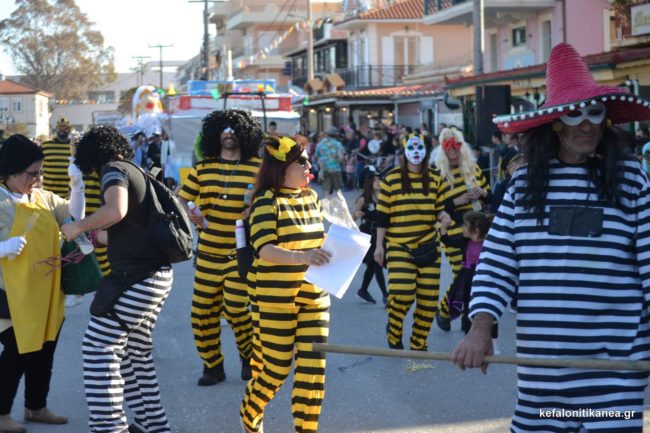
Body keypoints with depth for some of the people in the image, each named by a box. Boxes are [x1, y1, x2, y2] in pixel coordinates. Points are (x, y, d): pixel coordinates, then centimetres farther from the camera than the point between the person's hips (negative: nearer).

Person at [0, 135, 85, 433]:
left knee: (44, 349, 16)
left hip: (44, 293, 8)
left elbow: (73, 216, 12)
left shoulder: (42, 197, 7)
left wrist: (78, 186, -2)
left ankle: (36, 408, 32)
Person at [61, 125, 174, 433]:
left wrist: (79, 227, -15)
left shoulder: (114, 170, -7)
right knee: (135, 351, 16)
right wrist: (92, 236, 39)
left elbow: (117, 211, -29)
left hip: (137, 277, -9)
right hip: (156, 275, 9)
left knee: (99, 347, -5)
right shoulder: (135, 171, 20)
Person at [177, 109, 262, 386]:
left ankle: (250, 357, 18)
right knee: (202, 311, 5)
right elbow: (180, 200, 10)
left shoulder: (258, 168, -4)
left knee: (235, 308, -10)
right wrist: (187, 214, -11)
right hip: (208, 252, 4)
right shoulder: (202, 168, 5)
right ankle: (212, 366, 23)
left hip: (241, 253, -3)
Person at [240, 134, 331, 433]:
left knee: (314, 367, 1)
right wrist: (301, 257, -38)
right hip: (278, 298, -6)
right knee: (278, 368, 3)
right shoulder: (268, 201, -13)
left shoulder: (311, 197, 7)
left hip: (315, 296, 6)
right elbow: (264, 249, -24)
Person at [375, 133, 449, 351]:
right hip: (399, 246, -3)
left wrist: (443, 216, -10)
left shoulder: (435, 179, 7)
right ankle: (393, 331, 15)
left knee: (428, 297, 2)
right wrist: (379, 245, 0)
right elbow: (382, 215, 1)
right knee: (401, 292, -16)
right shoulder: (391, 179, -2)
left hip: (428, 246, 3)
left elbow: (439, 208, 13)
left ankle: (419, 344, 18)